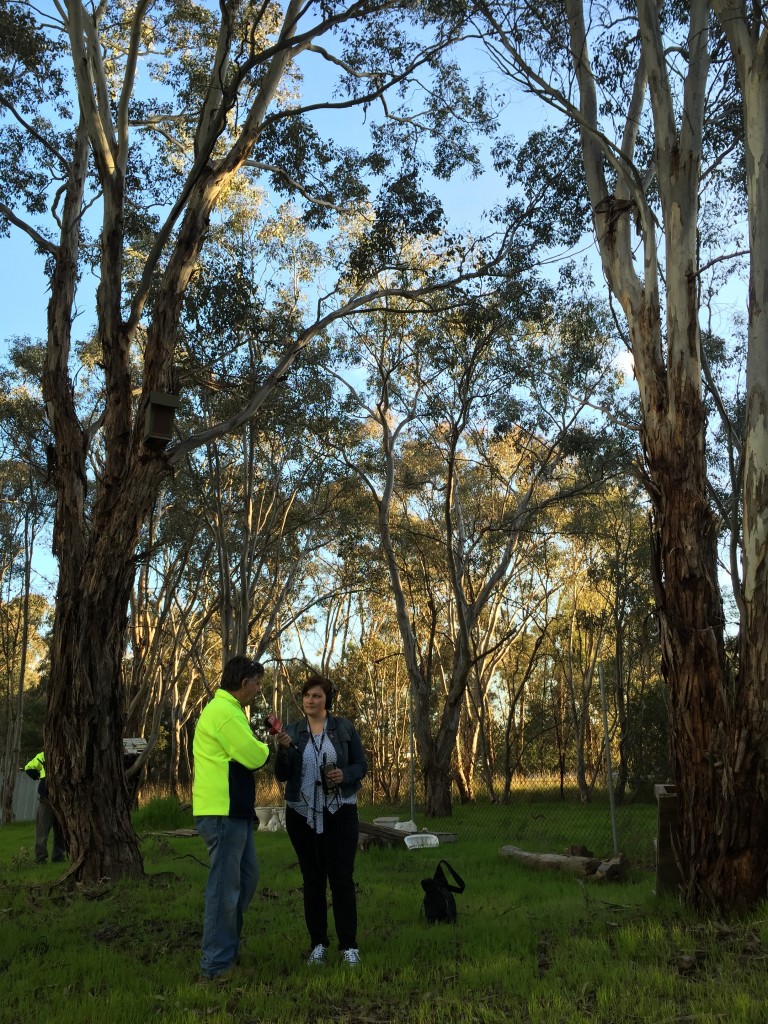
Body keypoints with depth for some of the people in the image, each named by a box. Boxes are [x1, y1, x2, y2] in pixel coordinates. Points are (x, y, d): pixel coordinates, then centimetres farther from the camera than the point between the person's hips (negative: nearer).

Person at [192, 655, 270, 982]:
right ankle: (216, 965, 8)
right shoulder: (224, 712, -18)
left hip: (234, 812, 11)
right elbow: (254, 757, -18)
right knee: (225, 887, -2)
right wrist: (266, 746, 2)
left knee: (246, 878, 19)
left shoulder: (225, 709, 18)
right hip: (222, 813, -11)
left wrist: (258, 748, 2)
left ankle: (228, 947, 31)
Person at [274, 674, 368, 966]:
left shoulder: (345, 727, 0)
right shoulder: (291, 731, 3)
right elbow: (281, 776, 1)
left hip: (340, 812, -1)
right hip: (302, 814, 2)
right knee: (312, 879, 9)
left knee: (342, 877, -2)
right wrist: (283, 749, -17)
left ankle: (349, 945, 7)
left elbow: (361, 765, 2)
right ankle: (318, 944, 19)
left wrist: (345, 775, -18)